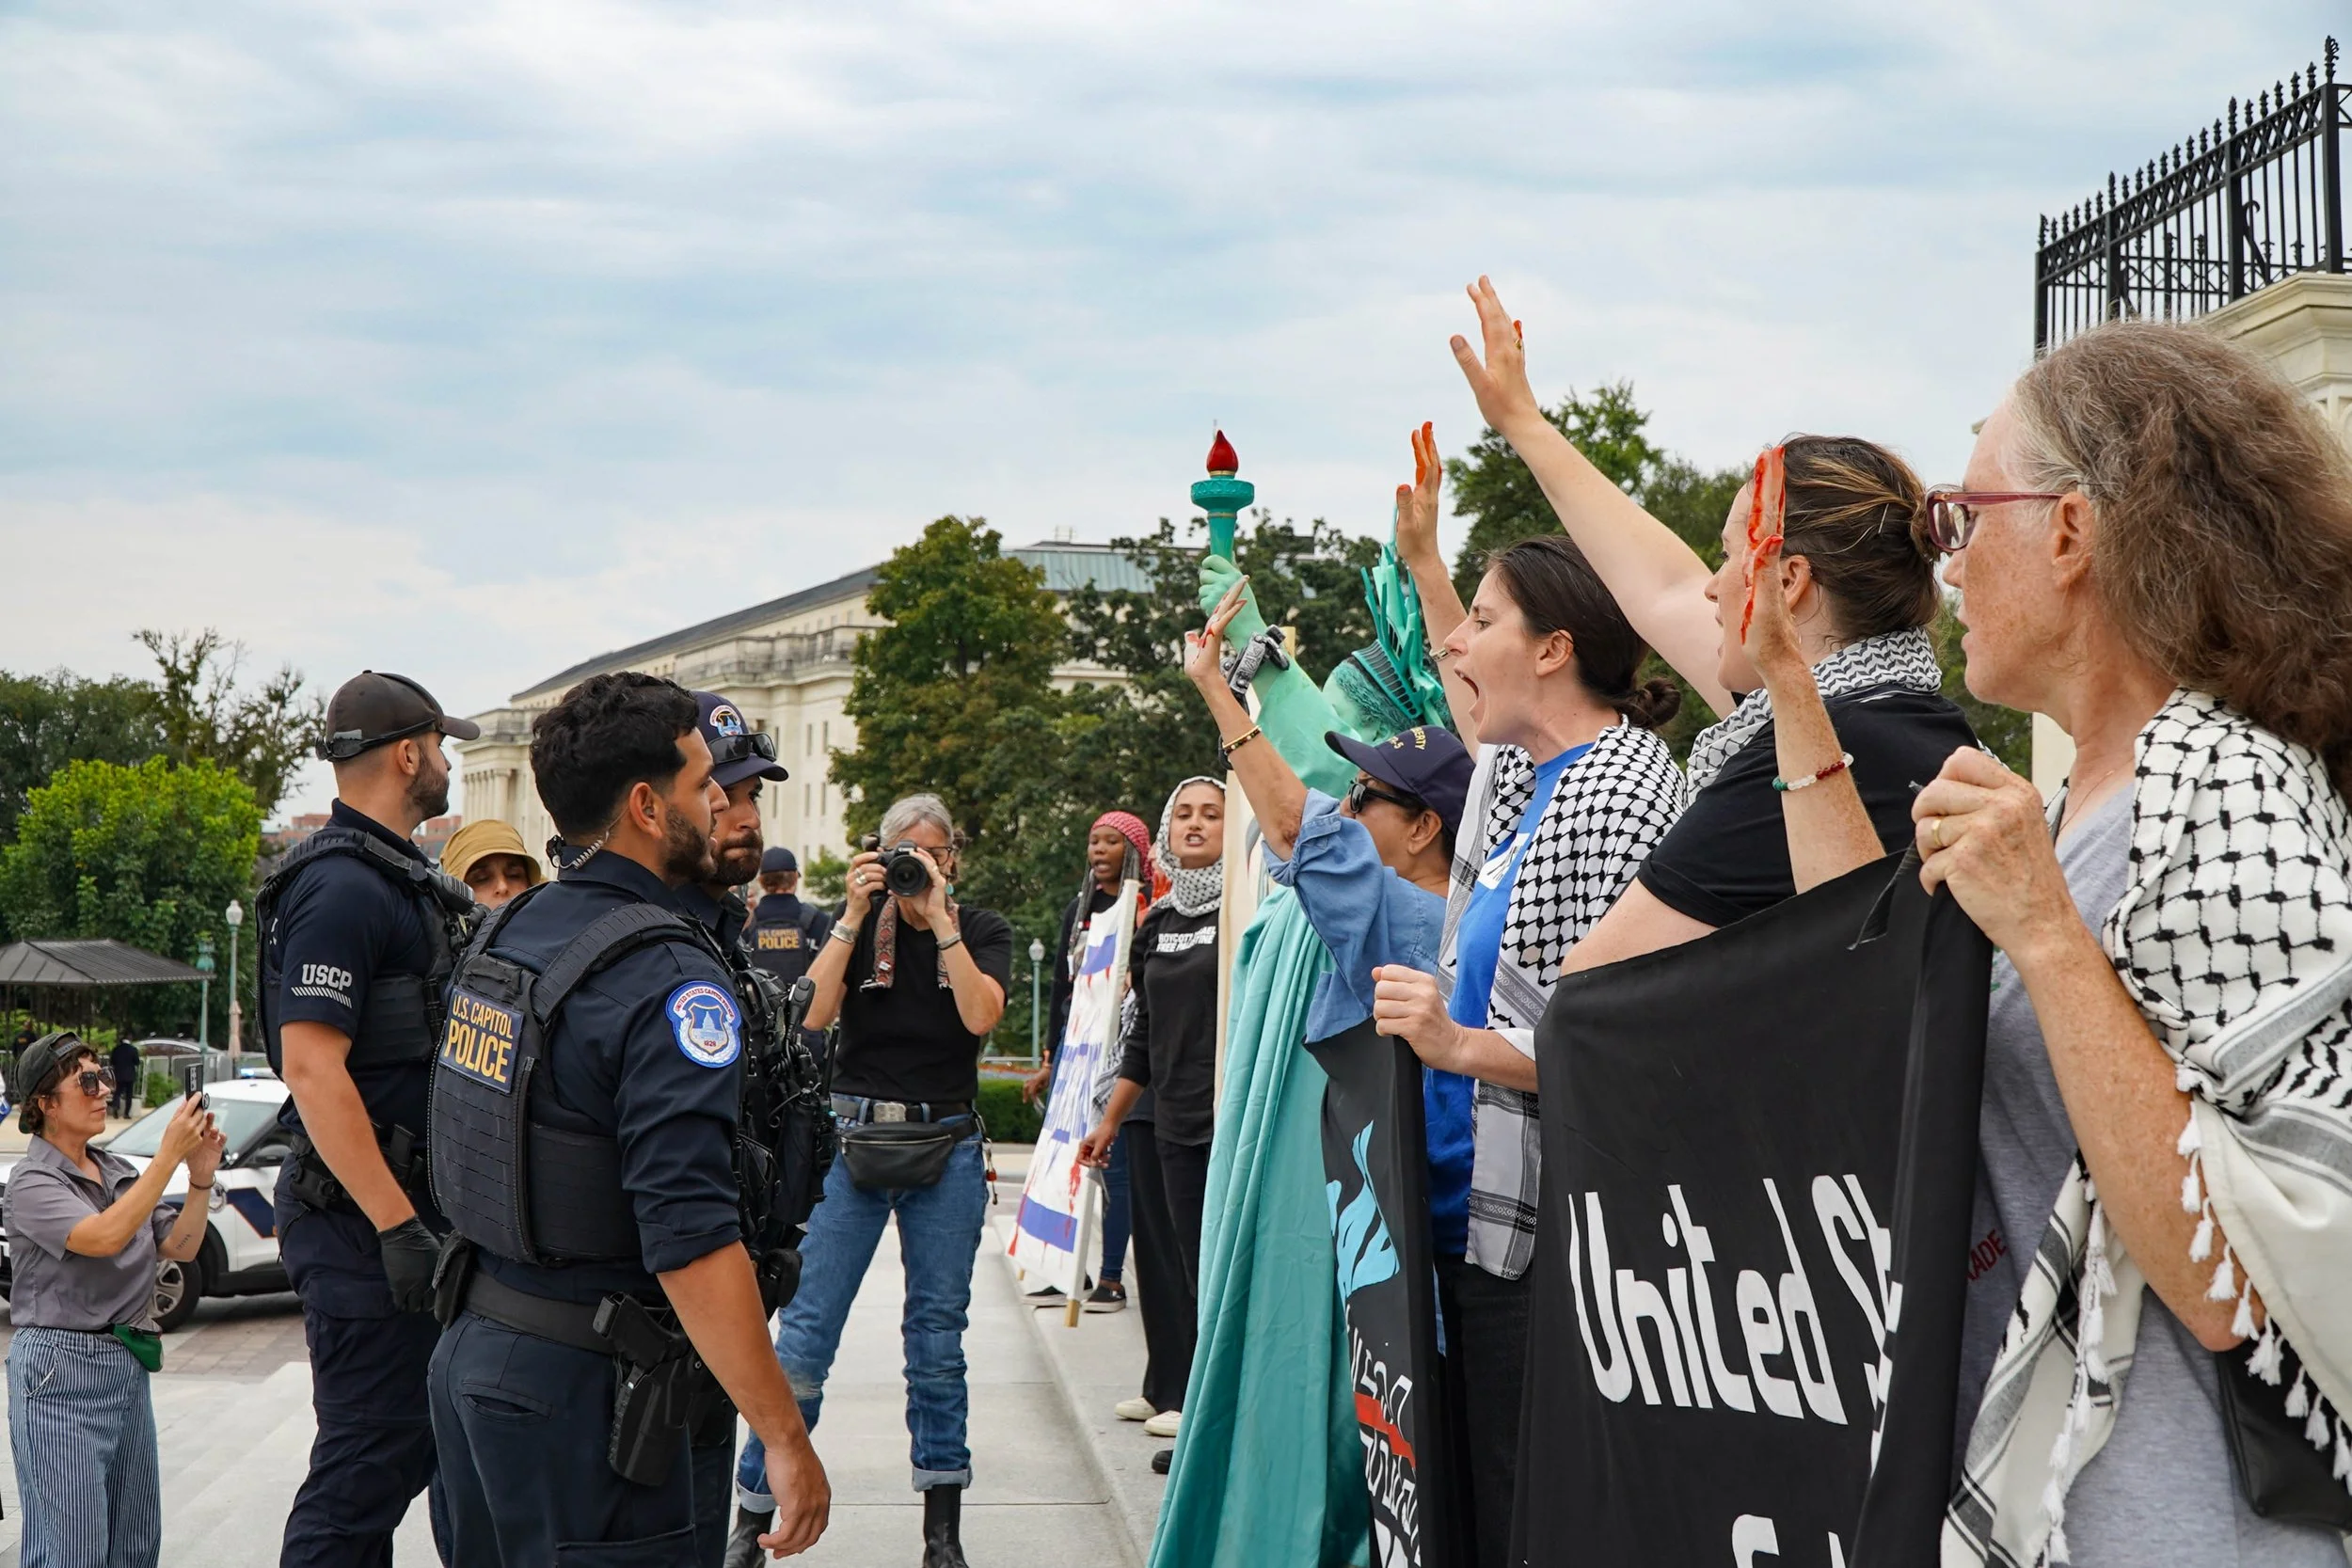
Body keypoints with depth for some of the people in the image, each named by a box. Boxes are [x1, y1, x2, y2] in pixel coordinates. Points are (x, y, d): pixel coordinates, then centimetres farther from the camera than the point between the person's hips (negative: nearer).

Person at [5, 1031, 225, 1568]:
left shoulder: (120, 1173, 11)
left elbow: (179, 1247, 8)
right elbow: (103, 1238, -25)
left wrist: (200, 1177, -6)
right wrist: (168, 1156, -25)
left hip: (129, 1367, 7)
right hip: (60, 1373, -7)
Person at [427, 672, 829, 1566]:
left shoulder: (505, 933, 8)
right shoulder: (668, 978, -19)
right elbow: (692, 1241, -25)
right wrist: (785, 1441, -23)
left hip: (468, 1355, 9)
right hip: (575, 1390, -9)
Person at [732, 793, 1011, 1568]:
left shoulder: (983, 930, 5)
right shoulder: (859, 923, 4)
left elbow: (980, 1015, -13)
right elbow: (812, 1012, -10)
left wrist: (937, 918, -15)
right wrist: (855, 914, -14)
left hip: (945, 1147, 1)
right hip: (852, 1138, 0)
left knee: (938, 1335, 6)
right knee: (805, 1331, -5)